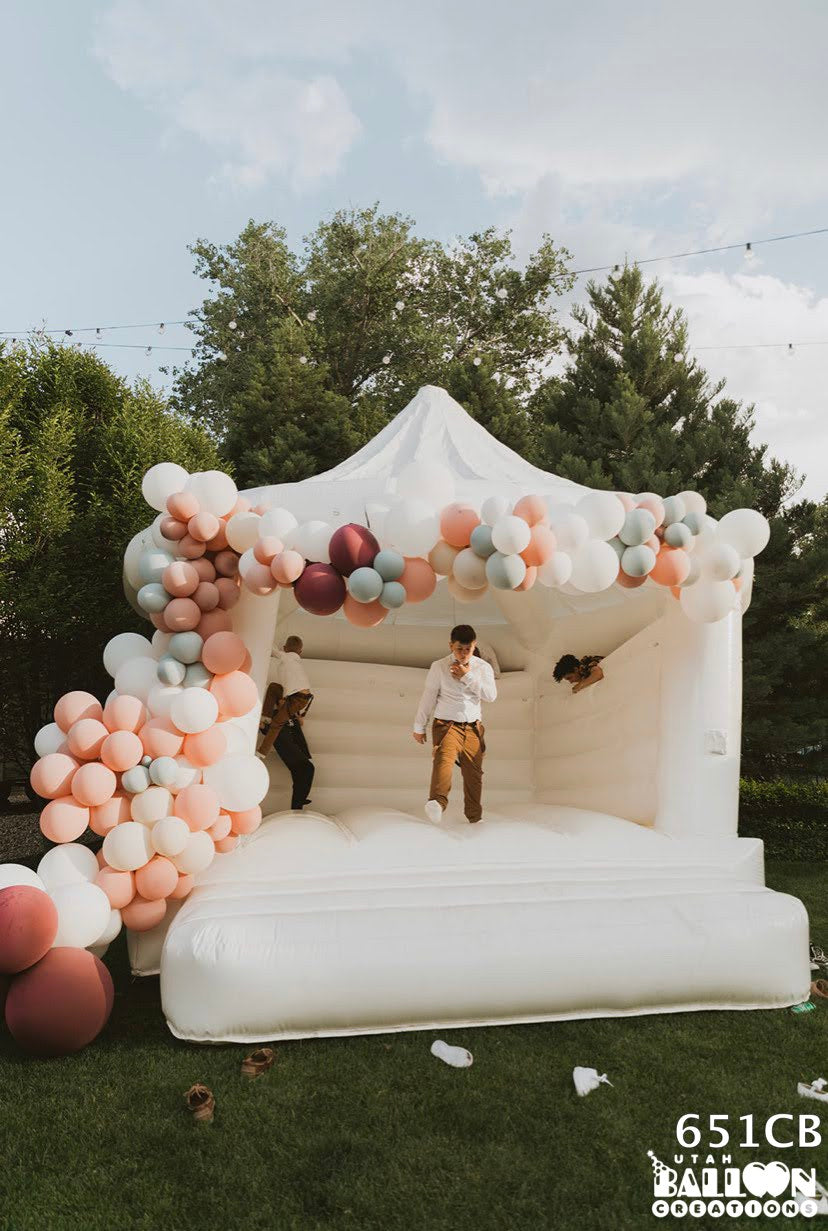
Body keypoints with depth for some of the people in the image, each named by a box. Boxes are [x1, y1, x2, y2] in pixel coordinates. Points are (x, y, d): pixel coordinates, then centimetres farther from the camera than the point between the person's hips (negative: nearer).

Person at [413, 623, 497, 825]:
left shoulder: (483, 667, 5)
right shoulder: (439, 667, 0)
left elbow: (491, 695, -8)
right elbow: (428, 697, 6)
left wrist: (468, 677, -14)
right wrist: (419, 726, 10)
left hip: (473, 727, 3)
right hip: (446, 724, -3)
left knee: (474, 772, 6)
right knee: (443, 758, -29)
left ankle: (474, 816, 21)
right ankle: (437, 803, -49)